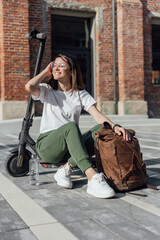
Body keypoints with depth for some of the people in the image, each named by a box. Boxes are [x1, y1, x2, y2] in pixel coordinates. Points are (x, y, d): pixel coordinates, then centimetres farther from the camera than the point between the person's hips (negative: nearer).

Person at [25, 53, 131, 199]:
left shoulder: (81, 94, 12)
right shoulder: (47, 91, 10)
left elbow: (98, 115, -3)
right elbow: (29, 87, -14)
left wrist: (114, 126, -23)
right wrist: (46, 72, 3)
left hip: (71, 146, 3)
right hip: (47, 146, -2)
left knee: (102, 129, -24)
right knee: (71, 126, -35)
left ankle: (66, 168, -27)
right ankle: (93, 177, -49)